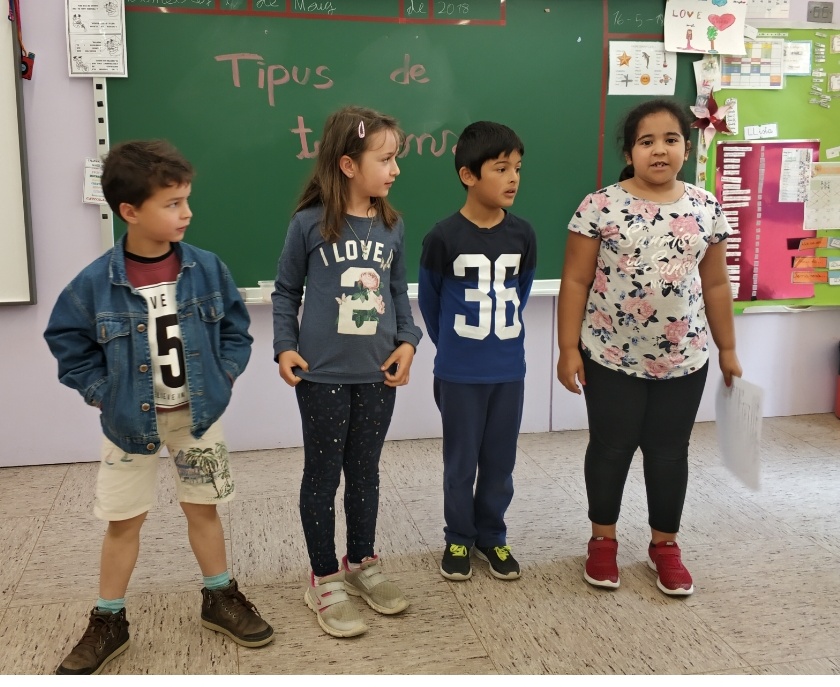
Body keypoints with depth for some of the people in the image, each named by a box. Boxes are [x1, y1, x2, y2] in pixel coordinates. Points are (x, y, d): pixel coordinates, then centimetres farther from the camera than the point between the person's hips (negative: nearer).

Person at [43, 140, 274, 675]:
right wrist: (102, 391, -9)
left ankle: (220, 598, 33)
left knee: (203, 508, 15)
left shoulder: (207, 268, -10)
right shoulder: (96, 283, -15)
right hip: (131, 421, -1)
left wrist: (223, 376, -7)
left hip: (198, 414, 1)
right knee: (124, 521, 11)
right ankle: (109, 621, 28)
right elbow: (68, 342, -3)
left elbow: (236, 328, 2)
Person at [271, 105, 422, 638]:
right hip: (323, 374, -3)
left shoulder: (392, 226, 1)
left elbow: (399, 292, 9)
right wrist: (285, 346, -8)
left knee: (365, 471, 17)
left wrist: (408, 341, -4)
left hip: (378, 375, 4)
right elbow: (286, 291, 1)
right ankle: (325, 579, 25)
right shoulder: (310, 223, -9)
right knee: (323, 474, 9)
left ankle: (363, 563, 36)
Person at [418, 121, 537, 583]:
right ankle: (459, 538, 29)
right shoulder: (444, 237, -13)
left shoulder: (522, 235, -3)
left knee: (500, 461, 13)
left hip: (510, 370, 3)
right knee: (461, 461, 11)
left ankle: (492, 536, 31)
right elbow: (428, 299, 2)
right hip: (459, 373, -3)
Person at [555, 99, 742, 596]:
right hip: (611, 357, -2)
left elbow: (715, 285, 9)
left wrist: (728, 349, 11)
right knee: (611, 448, 10)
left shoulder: (707, 209, 1)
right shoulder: (601, 206, -9)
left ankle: (665, 545, 31)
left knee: (670, 452, 13)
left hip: (683, 359, 3)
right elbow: (576, 281, -7)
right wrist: (568, 349, -10)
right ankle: (603, 540, 30)